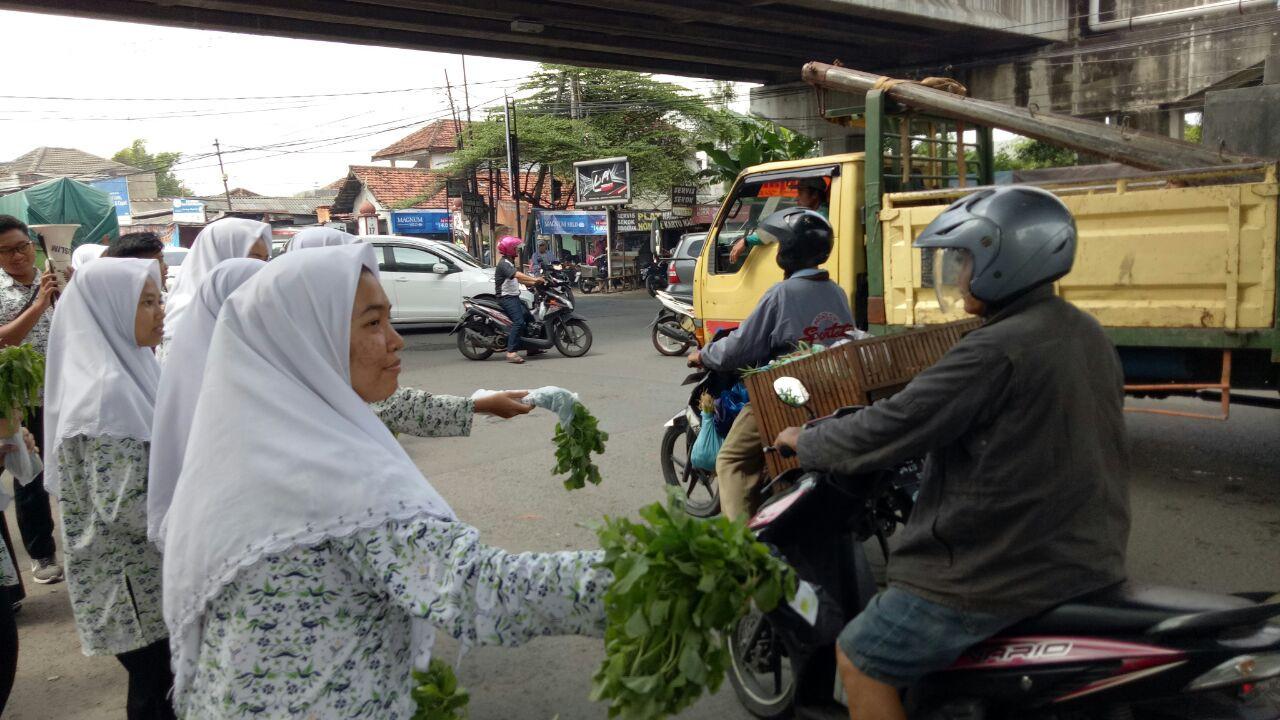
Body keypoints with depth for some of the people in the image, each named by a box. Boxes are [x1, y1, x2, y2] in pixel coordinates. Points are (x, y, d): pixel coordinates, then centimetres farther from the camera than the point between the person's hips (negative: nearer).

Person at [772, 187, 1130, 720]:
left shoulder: (996, 350, -23)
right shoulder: (1089, 336, 6)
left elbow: (890, 429, -20)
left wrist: (805, 442, -4)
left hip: (1003, 572, -9)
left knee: (860, 660, 6)